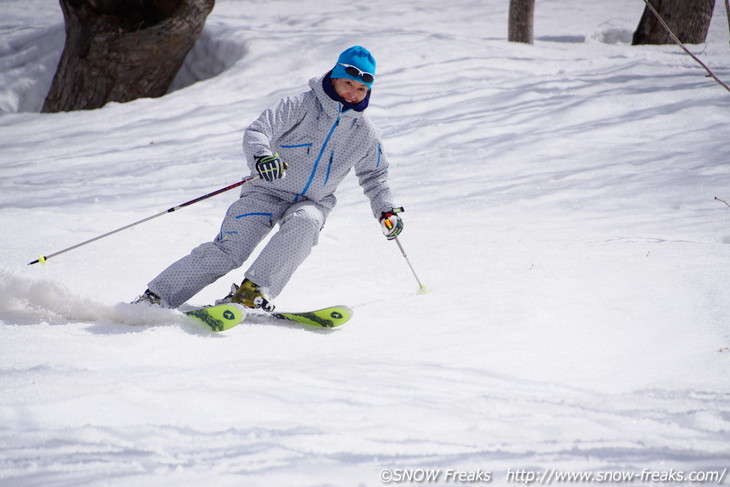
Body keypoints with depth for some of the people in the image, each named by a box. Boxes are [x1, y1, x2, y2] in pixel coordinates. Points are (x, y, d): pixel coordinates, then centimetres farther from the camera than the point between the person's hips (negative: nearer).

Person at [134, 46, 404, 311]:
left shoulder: (366, 133, 2)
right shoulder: (301, 106, -12)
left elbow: (374, 176, 19)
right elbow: (256, 131, -20)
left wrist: (387, 211, 6)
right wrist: (261, 156, -42)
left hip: (312, 203, 3)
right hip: (268, 192, -3)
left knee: (305, 223, -35)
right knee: (226, 251, -16)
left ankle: (252, 291, -35)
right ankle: (154, 298, -11)